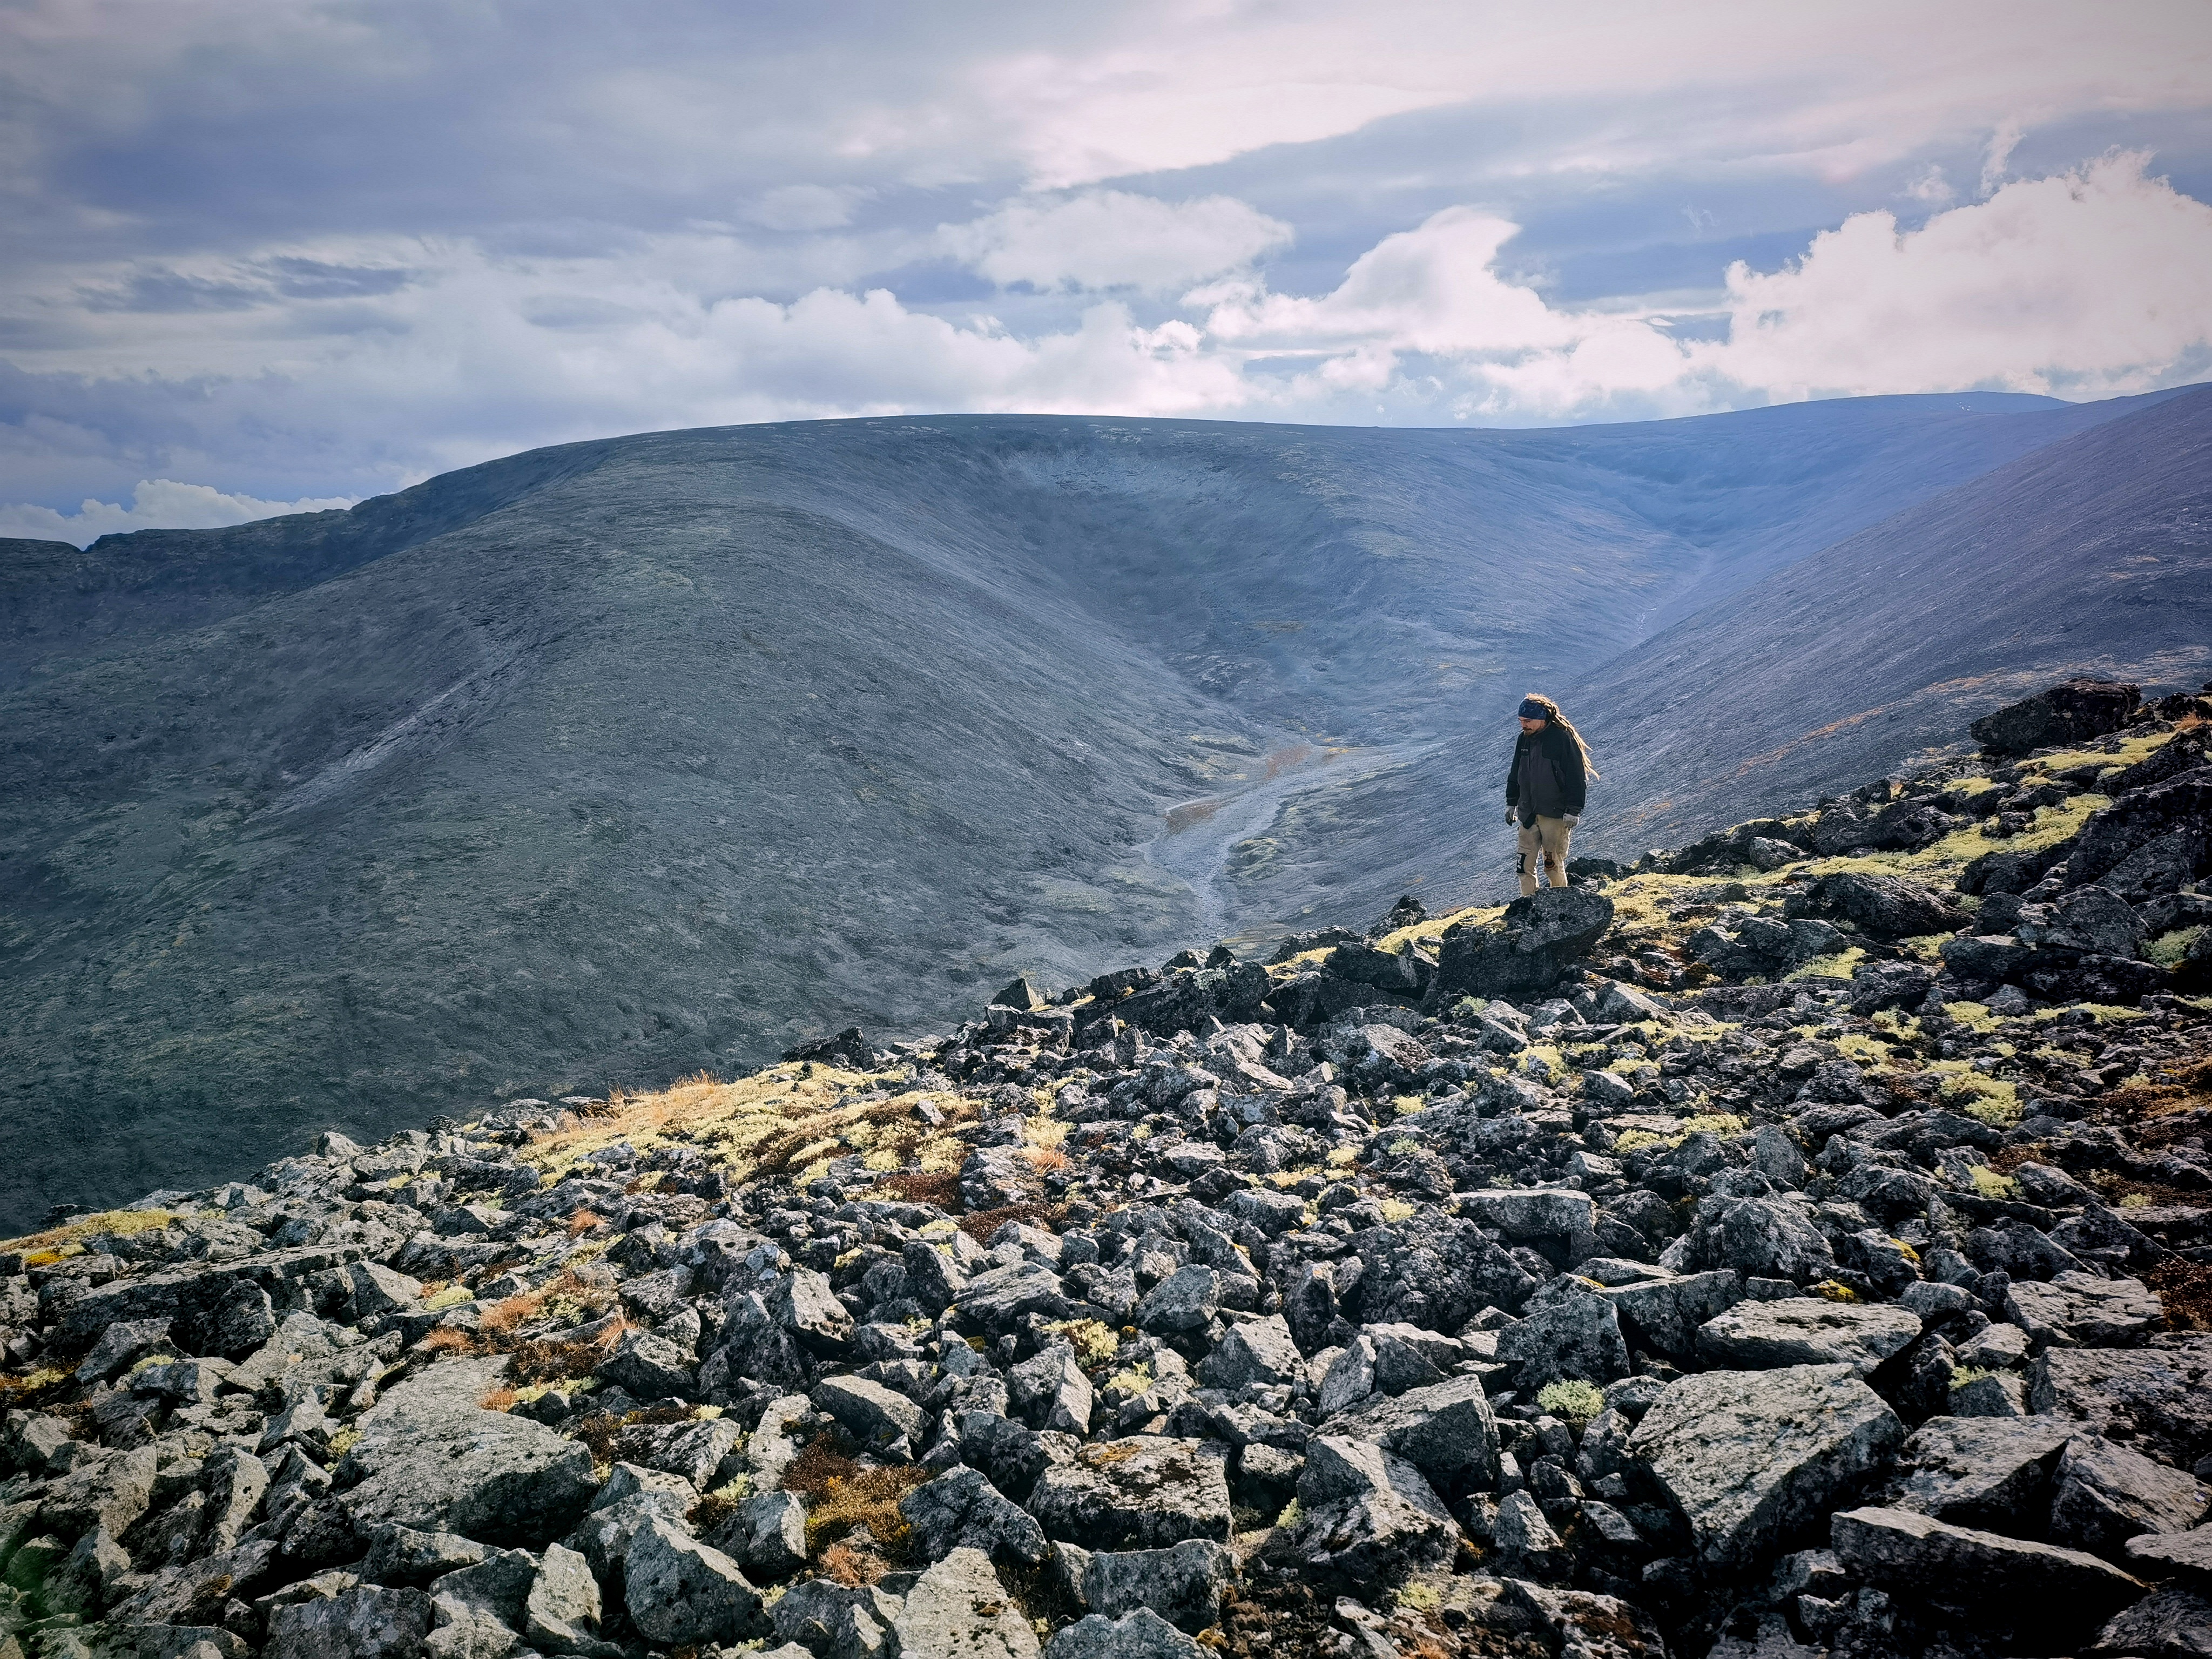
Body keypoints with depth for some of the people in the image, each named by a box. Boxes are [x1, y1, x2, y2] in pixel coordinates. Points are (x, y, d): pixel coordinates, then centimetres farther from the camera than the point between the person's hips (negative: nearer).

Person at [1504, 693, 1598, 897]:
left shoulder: (1563, 739, -12)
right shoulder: (1524, 739, 8)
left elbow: (1576, 779, -12)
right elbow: (1515, 774, 20)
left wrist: (1573, 811, -15)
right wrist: (1511, 803, 20)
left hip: (1555, 814, -6)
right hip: (1528, 814, 6)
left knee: (1553, 864, -3)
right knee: (1525, 865, 2)